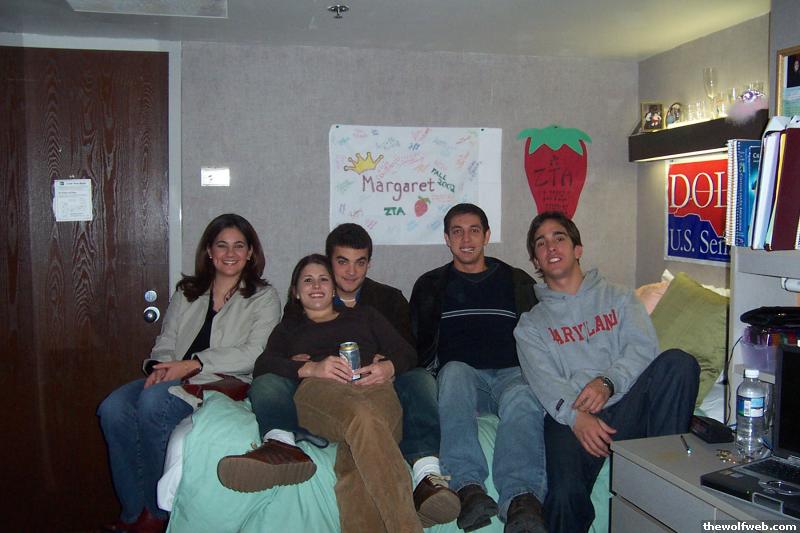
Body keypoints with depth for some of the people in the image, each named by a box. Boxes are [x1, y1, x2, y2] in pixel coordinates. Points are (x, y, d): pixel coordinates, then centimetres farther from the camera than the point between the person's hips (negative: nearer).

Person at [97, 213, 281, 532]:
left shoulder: (263, 297, 7)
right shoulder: (187, 293, 22)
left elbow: (254, 354, -7)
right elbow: (166, 342, 17)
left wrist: (193, 364, -14)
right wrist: (159, 367, -7)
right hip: (173, 379, 5)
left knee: (153, 401, -31)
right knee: (113, 408, -24)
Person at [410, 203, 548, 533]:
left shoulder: (518, 281, 21)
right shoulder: (431, 285, 21)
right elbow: (418, 347, 16)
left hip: (512, 373, 0)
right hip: (462, 376, 0)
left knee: (523, 398, -36)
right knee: (454, 371, -36)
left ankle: (522, 498, -53)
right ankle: (468, 487, -49)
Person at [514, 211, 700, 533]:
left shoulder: (618, 297, 23)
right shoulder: (531, 324, 19)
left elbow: (644, 346, 5)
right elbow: (544, 381, 1)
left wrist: (608, 382, -15)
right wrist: (575, 415, -20)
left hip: (628, 403, 2)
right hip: (570, 416, -2)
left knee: (678, 362, -28)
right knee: (565, 493, -33)